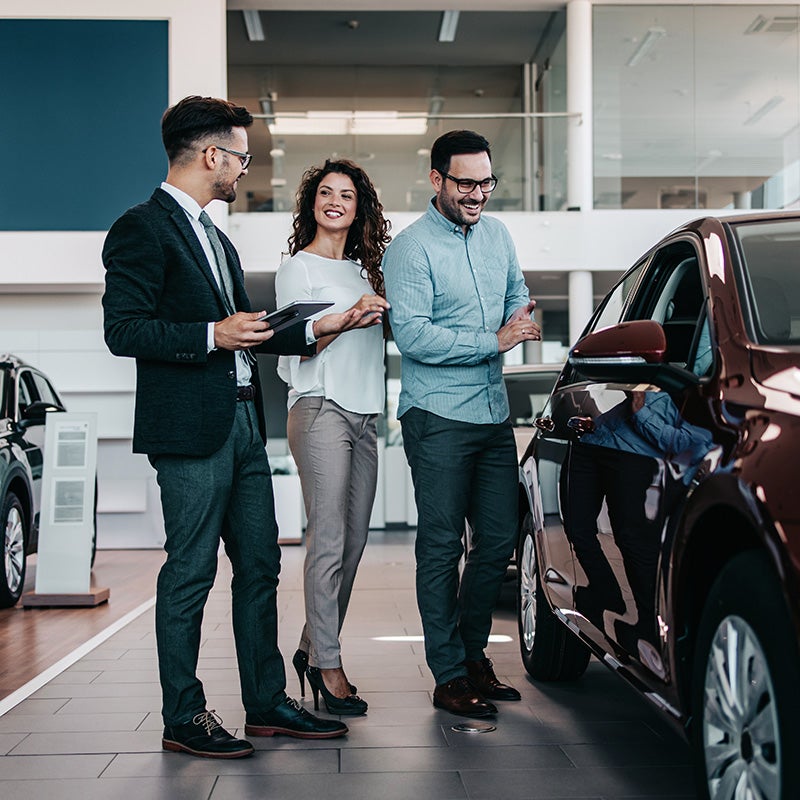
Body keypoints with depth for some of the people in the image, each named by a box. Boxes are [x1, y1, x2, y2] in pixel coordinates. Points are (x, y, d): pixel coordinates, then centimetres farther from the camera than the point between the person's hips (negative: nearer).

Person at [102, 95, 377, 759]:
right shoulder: (143, 228, -8)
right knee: (191, 572, -2)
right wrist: (212, 336, -23)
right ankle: (182, 718, 9)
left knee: (260, 565, 11)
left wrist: (315, 329, 20)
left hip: (242, 423, 9)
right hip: (191, 429, -9)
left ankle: (267, 703, 20)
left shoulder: (213, 235, 21)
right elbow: (123, 330, -15)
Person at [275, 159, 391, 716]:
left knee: (354, 541, 4)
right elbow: (296, 345, -5)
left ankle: (313, 648, 15)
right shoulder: (297, 268, 2)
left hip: (363, 415, 7)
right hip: (320, 410, -7)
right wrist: (350, 316, -17)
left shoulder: (364, 268, 22)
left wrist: (380, 315, 8)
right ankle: (328, 666, -6)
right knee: (329, 543, -10)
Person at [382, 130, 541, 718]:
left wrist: (524, 316, 4)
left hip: (495, 413, 7)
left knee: (499, 540, 11)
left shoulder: (497, 235, 13)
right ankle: (450, 676, 6)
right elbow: (412, 335, -18)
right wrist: (494, 342, -20)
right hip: (438, 419, -7)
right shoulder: (411, 248, -9)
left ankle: (473, 653, 27)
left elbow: (518, 294, 28)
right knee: (442, 546, -2)